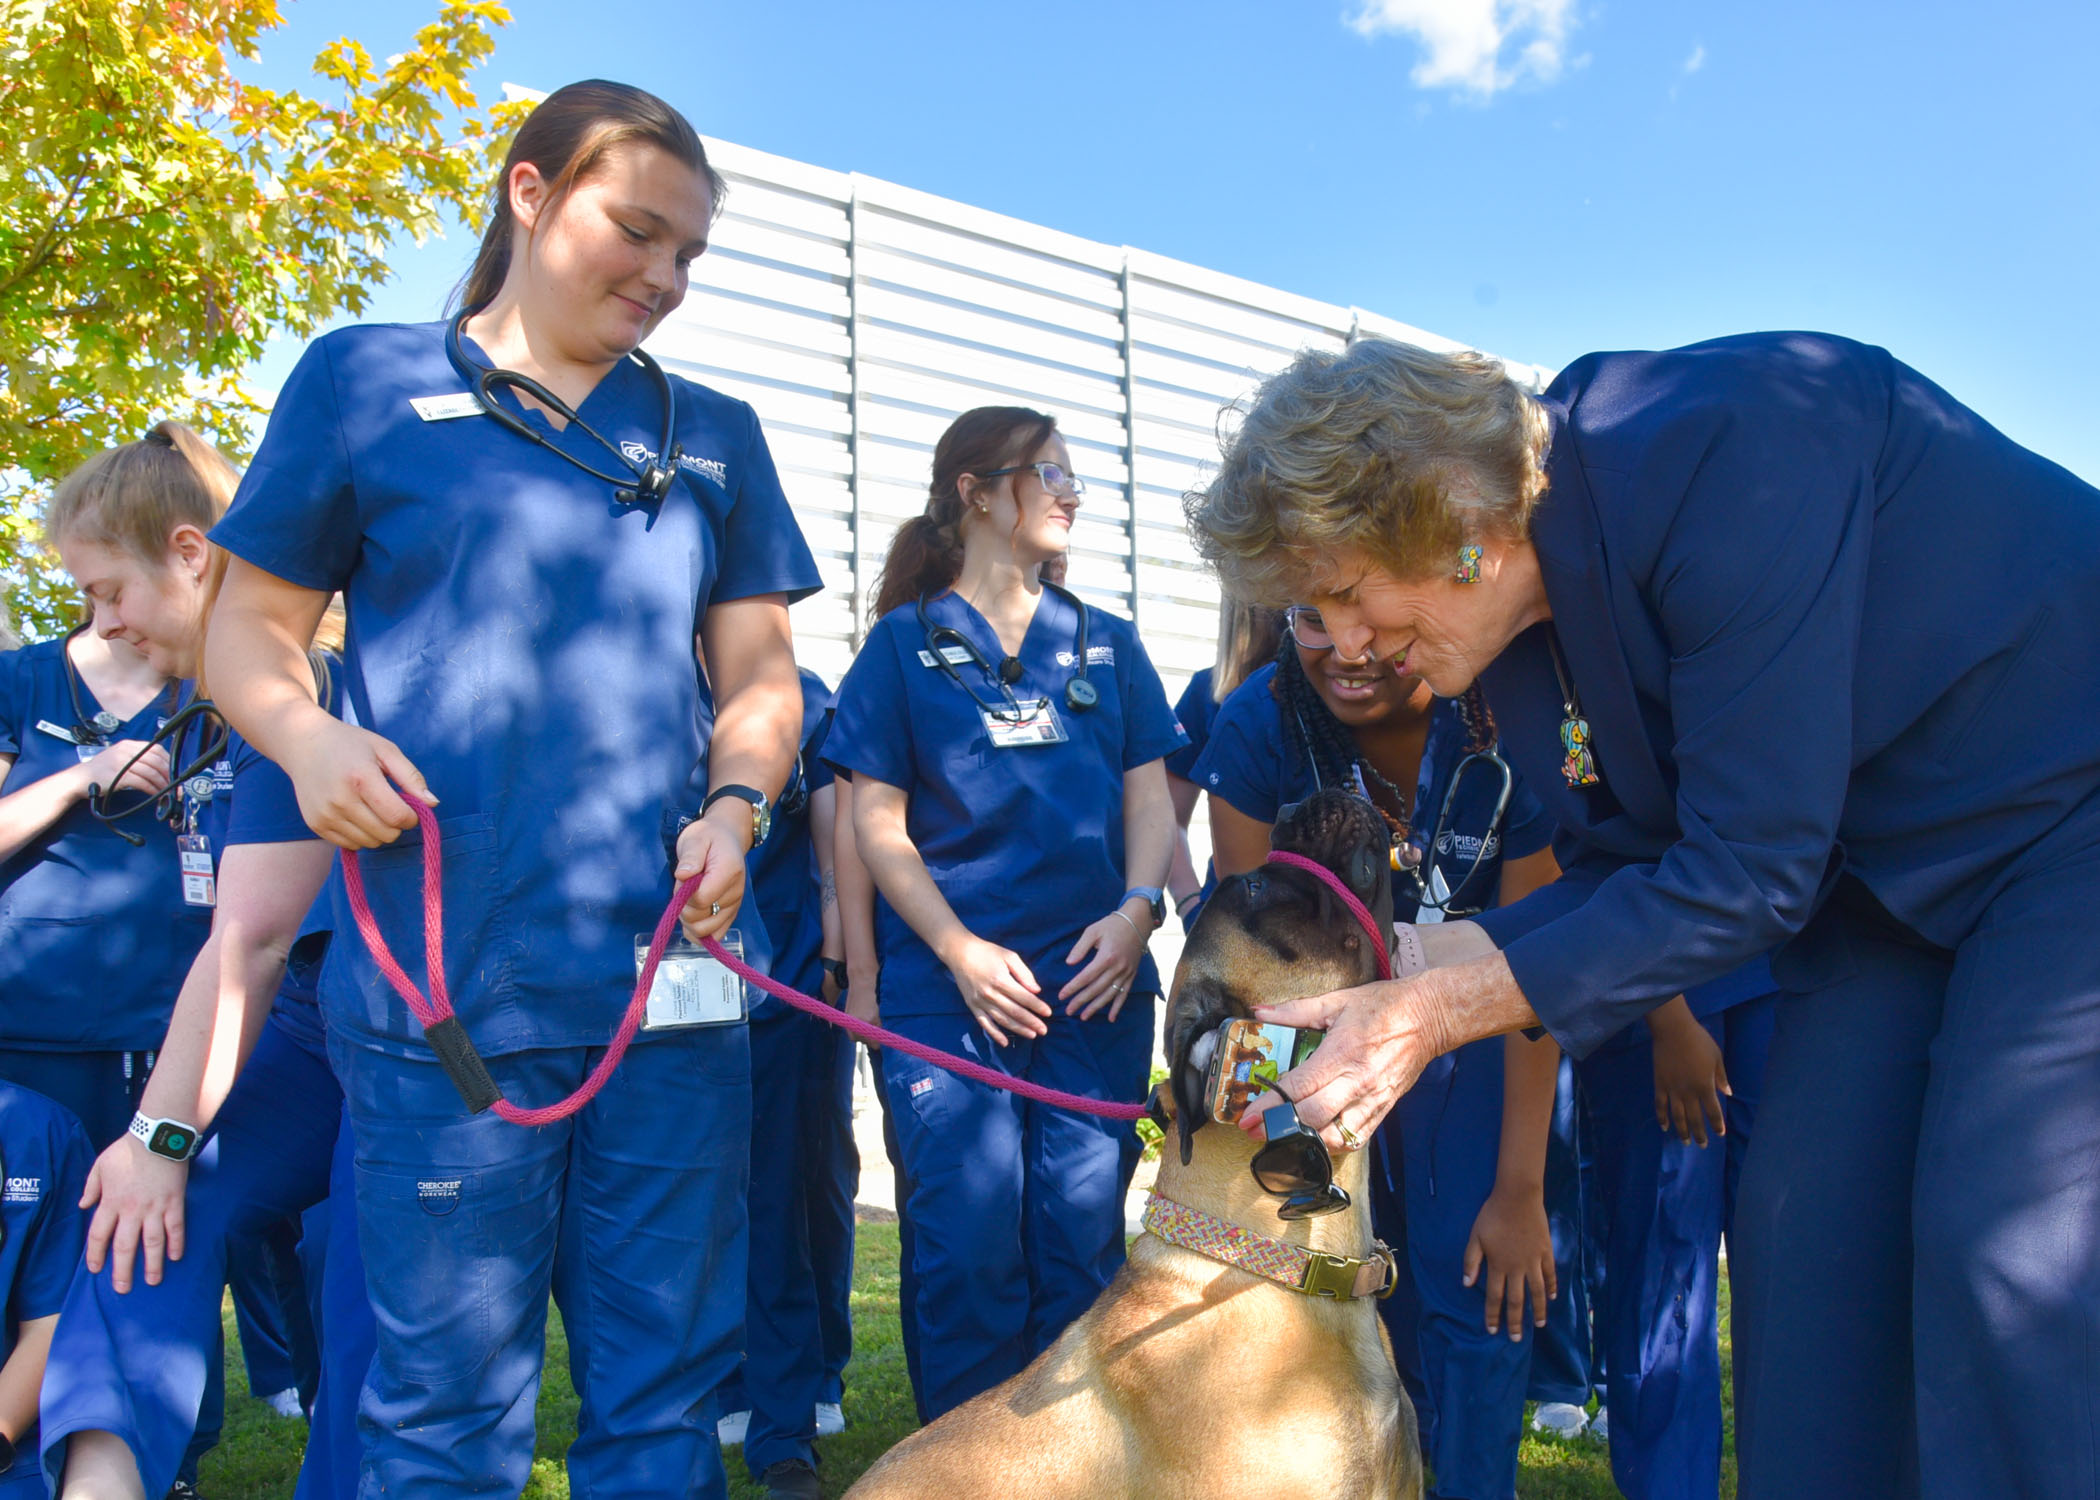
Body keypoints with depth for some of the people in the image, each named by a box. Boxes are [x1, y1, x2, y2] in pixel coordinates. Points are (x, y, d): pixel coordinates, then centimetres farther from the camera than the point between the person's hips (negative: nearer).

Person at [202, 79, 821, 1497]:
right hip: (446, 984, -3)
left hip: (671, 978, 3)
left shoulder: (713, 436, 17)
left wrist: (737, 803, -5)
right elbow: (252, 625, 9)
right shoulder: (363, 381, 8)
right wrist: (305, 734, -12)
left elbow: (760, 674, 15)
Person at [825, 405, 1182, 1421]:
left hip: (1096, 986, 3)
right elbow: (876, 819, 0)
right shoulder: (906, 642, 6)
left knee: (1083, 1245, 1)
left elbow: (1149, 798, 13)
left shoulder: (1106, 644, 16)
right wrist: (961, 951, -11)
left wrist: (1137, 909, -6)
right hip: (948, 992, -3)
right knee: (971, 1249, -6)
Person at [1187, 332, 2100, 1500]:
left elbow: (1747, 872, -29)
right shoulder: (1520, 632, -4)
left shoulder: (1718, 447, -30)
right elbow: (1632, 868, 3)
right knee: (1800, 1226, 2)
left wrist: (1437, 1014, -25)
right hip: (1890, 867, 8)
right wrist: (1402, 966, -8)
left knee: (2006, 1248, -16)